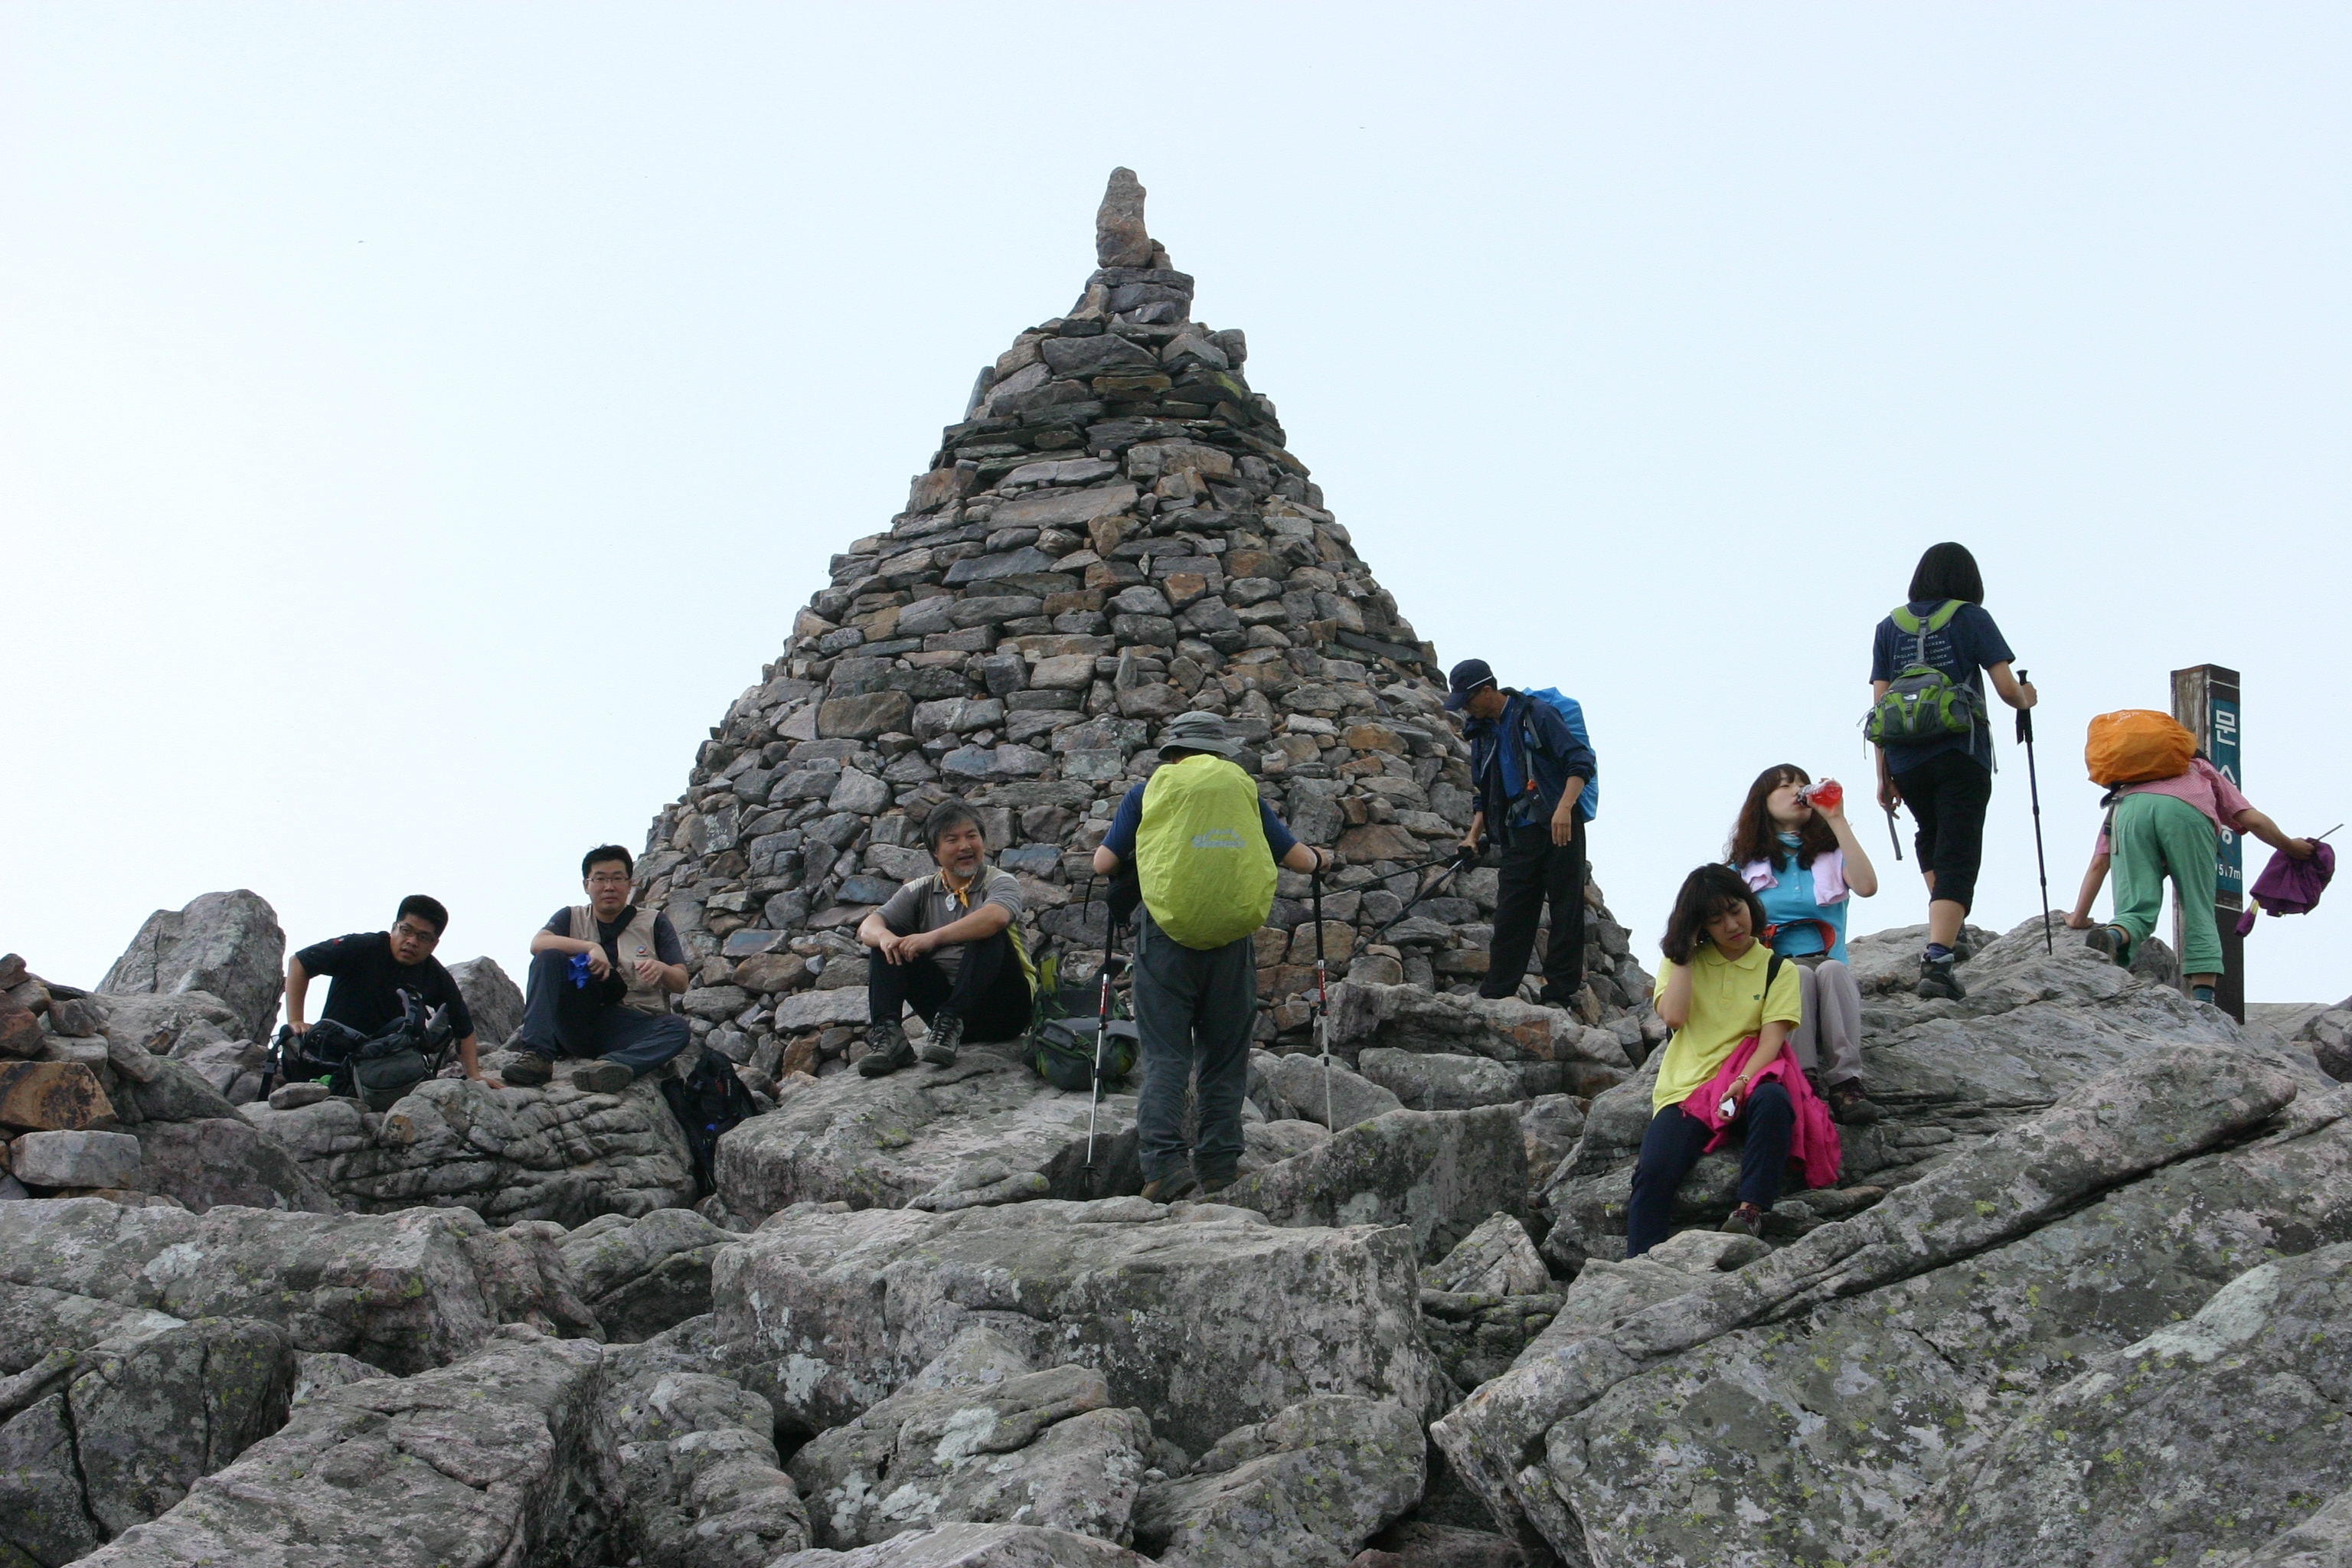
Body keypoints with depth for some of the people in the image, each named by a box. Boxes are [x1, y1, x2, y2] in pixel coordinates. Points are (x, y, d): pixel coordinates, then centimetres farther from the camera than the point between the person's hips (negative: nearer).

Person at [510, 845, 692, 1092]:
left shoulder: (654, 923, 14)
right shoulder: (572, 918, 16)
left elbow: (681, 983, 6)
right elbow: (538, 943, -6)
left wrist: (661, 970, -18)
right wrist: (590, 948, -20)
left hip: (634, 1027, -1)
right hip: (579, 1023, 1)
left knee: (678, 1029, -31)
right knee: (548, 958, -19)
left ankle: (611, 1065, -57)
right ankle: (537, 1056, -34)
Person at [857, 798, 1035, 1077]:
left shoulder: (1000, 882, -1)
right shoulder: (921, 892, 12)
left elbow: (995, 917, -27)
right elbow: (867, 927, -2)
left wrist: (934, 937, -36)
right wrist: (884, 937, -27)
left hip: (1002, 1009, -4)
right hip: (946, 1000, 4)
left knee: (989, 934, -27)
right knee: (890, 944, -7)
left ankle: (950, 1025, -39)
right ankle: (887, 1034, -27)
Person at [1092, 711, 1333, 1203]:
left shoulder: (1149, 791, 9)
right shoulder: (1243, 788, 13)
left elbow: (1104, 863, 8)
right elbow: (1296, 855, 16)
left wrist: (1134, 860, 31)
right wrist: (1324, 860, 39)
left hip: (1166, 937, -1)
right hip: (1231, 939, 2)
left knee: (1165, 1055, -2)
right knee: (1225, 1056, 11)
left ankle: (1165, 1159, -18)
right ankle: (1218, 1165, 9)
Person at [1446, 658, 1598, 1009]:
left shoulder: (1536, 714, -6)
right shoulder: (1482, 734, 16)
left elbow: (1581, 762, -12)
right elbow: (1484, 794, 24)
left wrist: (1564, 808, -24)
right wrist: (1473, 836, 10)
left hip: (1559, 827, -6)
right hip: (1519, 833, 7)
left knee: (1566, 909, -3)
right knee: (1511, 914, 3)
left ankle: (1561, 992, 0)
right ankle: (1494, 996, 3)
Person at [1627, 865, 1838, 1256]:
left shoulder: (1778, 970, 10)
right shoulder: (1684, 962, 14)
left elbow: (1771, 1039, -5)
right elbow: (1673, 1015, -6)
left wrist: (1742, 1083, -23)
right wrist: (1684, 952, 2)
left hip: (1749, 1079, -1)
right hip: (1688, 1087, 1)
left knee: (1772, 1101, -38)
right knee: (1653, 1172, -24)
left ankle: (1750, 1210, -35)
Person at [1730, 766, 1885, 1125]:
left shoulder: (1830, 853, 16)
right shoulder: (1747, 863, 18)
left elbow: (1866, 886, -7)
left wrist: (1837, 820, -5)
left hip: (1830, 968, 0)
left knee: (1833, 969, -35)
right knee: (1800, 974, -35)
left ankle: (1846, 1084, -44)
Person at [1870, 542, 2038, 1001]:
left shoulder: (1890, 626, 11)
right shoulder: (1971, 618, 2)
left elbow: (1881, 704, 8)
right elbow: (2007, 689, -4)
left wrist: (1884, 775, 12)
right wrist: (2027, 699, 20)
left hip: (1905, 757, 4)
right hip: (1960, 754, -3)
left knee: (1930, 837, 30)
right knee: (1957, 856, -5)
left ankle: (1946, 929, 30)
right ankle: (1937, 960, -19)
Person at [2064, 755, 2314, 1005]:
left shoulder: (2123, 790, 42)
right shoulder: (2204, 771, 42)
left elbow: (2099, 863, 31)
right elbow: (2254, 820, 28)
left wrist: (2079, 918, 29)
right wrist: (2290, 847, 45)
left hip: (2130, 807, 2)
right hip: (2186, 811, -1)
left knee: (2137, 909, 0)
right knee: (2199, 915, 6)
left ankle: (2113, 936, -34)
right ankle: (2203, 1003, -5)